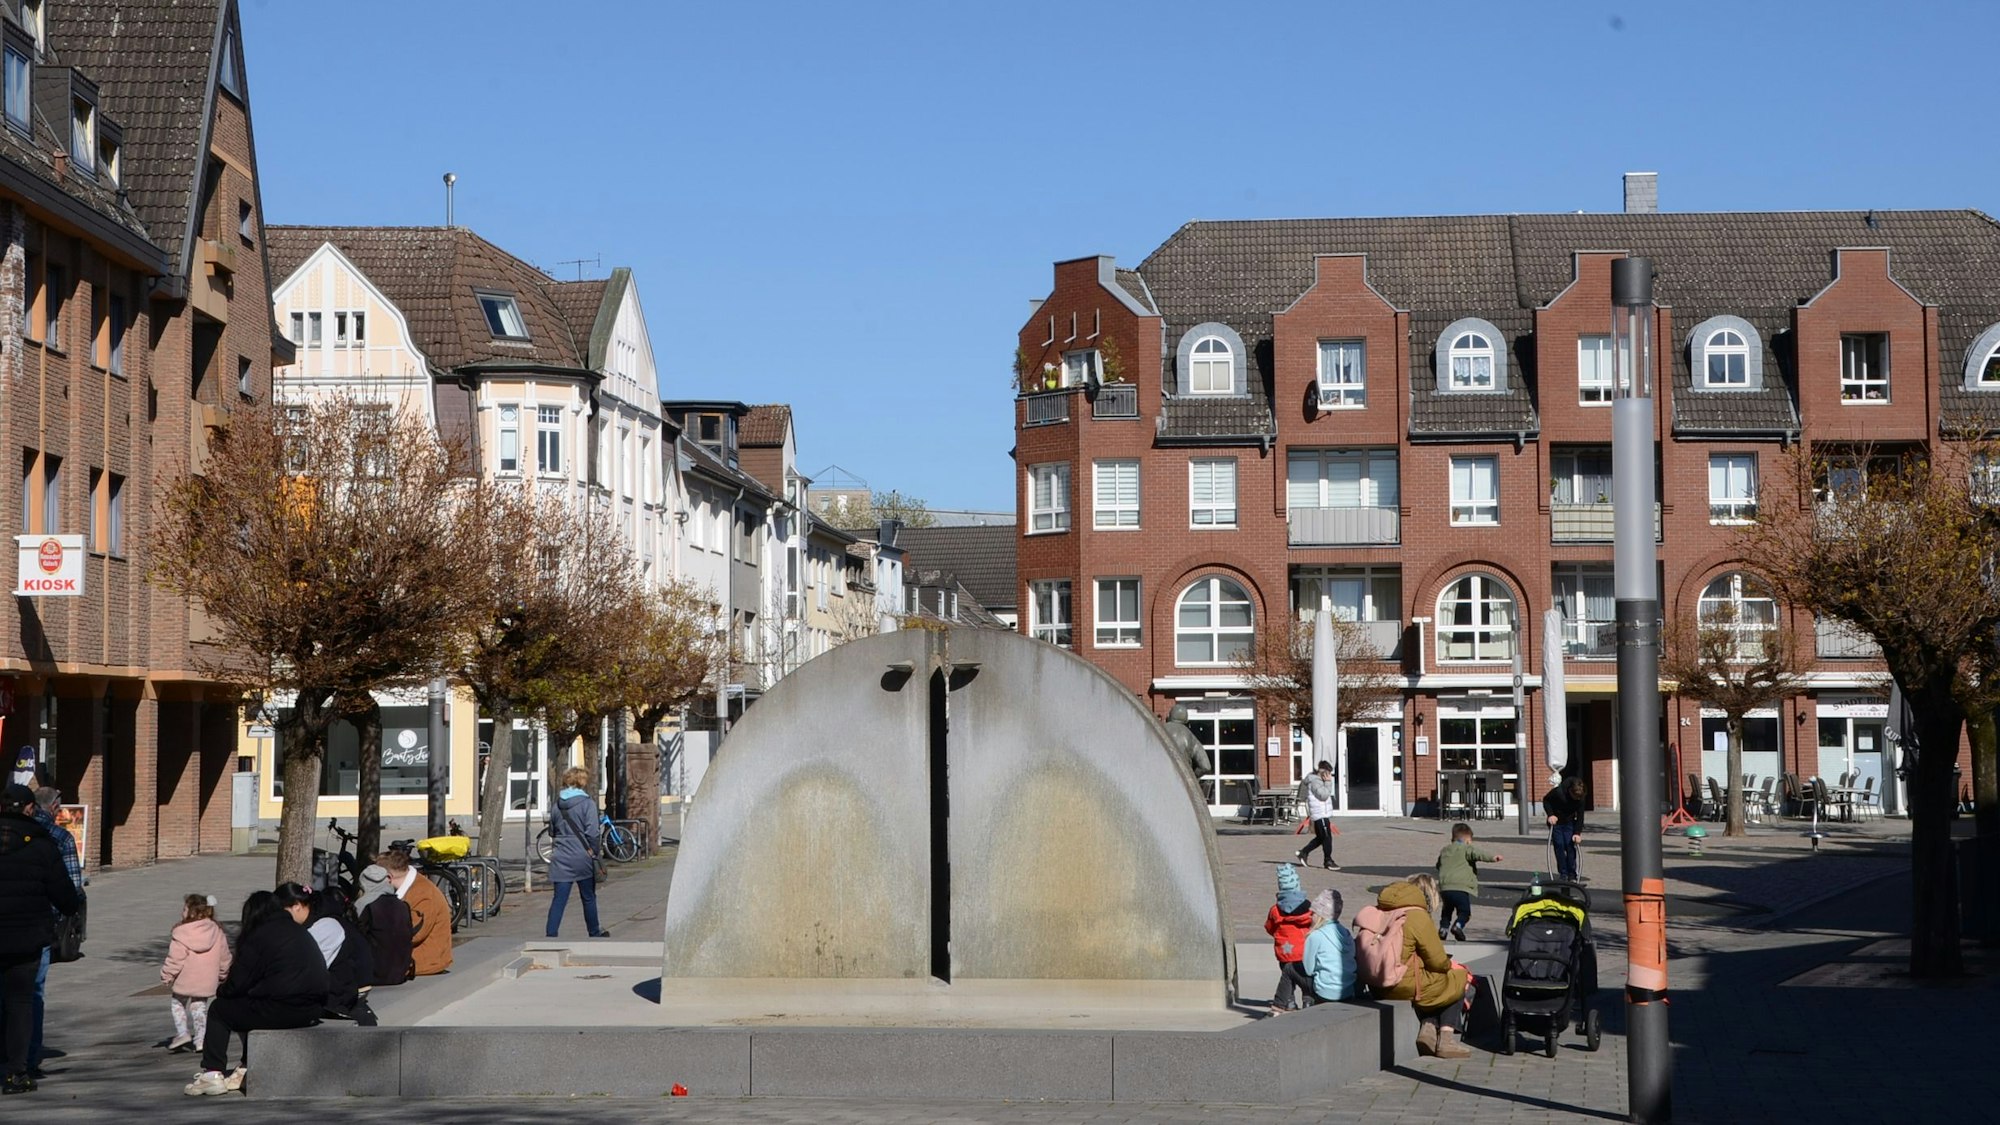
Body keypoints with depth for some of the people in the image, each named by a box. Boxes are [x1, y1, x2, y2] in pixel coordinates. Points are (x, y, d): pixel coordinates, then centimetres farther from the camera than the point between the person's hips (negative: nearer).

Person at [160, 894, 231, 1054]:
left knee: (177, 1002, 17)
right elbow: (224, 958, 8)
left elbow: (174, 960, -16)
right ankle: (200, 1039, 14)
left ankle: (182, 1033, 6)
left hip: (184, 981, -4)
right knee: (199, 1008, 17)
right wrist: (223, 975, 22)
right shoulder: (217, 932, 0)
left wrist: (166, 977, -5)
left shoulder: (181, 934, -16)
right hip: (205, 983, 4)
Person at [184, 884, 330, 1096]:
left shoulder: (260, 935, -5)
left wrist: (221, 991, 21)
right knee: (252, 1006, 33)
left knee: (219, 1010, 15)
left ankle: (212, 1073, 15)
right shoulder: (302, 935, 14)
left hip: (280, 1011, -7)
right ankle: (247, 1070, 34)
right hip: (310, 1012, 7)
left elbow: (238, 983, -4)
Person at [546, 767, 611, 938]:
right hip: (582, 857, -3)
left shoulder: (558, 804, 7)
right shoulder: (587, 803, -9)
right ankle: (594, 932, 29)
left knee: (558, 899, 1)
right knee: (588, 897, 14)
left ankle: (551, 936, -9)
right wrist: (593, 851, -2)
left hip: (561, 858, 3)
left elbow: (552, 829, 15)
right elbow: (592, 833, -15)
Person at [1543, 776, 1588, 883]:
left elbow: (1579, 815, -10)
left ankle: (1572, 874, 0)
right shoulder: (1557, 792, -27)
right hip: (1555, 822, -2)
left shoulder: (1580, 798, -17)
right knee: (1559, 846, -7)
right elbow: (1546, 800, -9)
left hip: (1569, 822, 2)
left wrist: (1577, 832, -16)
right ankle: (1563, 874, -2)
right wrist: (1551, 815, -21)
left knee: (1570, 846, -6)